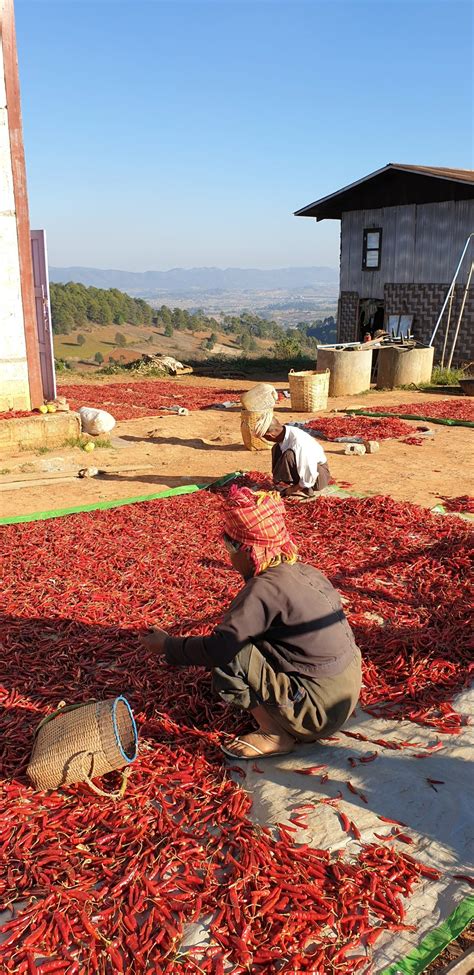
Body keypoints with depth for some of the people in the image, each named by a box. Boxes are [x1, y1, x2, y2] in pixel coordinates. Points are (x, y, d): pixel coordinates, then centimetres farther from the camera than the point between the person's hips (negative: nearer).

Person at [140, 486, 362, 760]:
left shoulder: (265, 588, -20)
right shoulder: (306, 571, 5)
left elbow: (218, 648, -23)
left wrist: (167, 644, -7)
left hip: (319, 713, -9)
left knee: (228, 657, -14)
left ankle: (274, 735, -4)